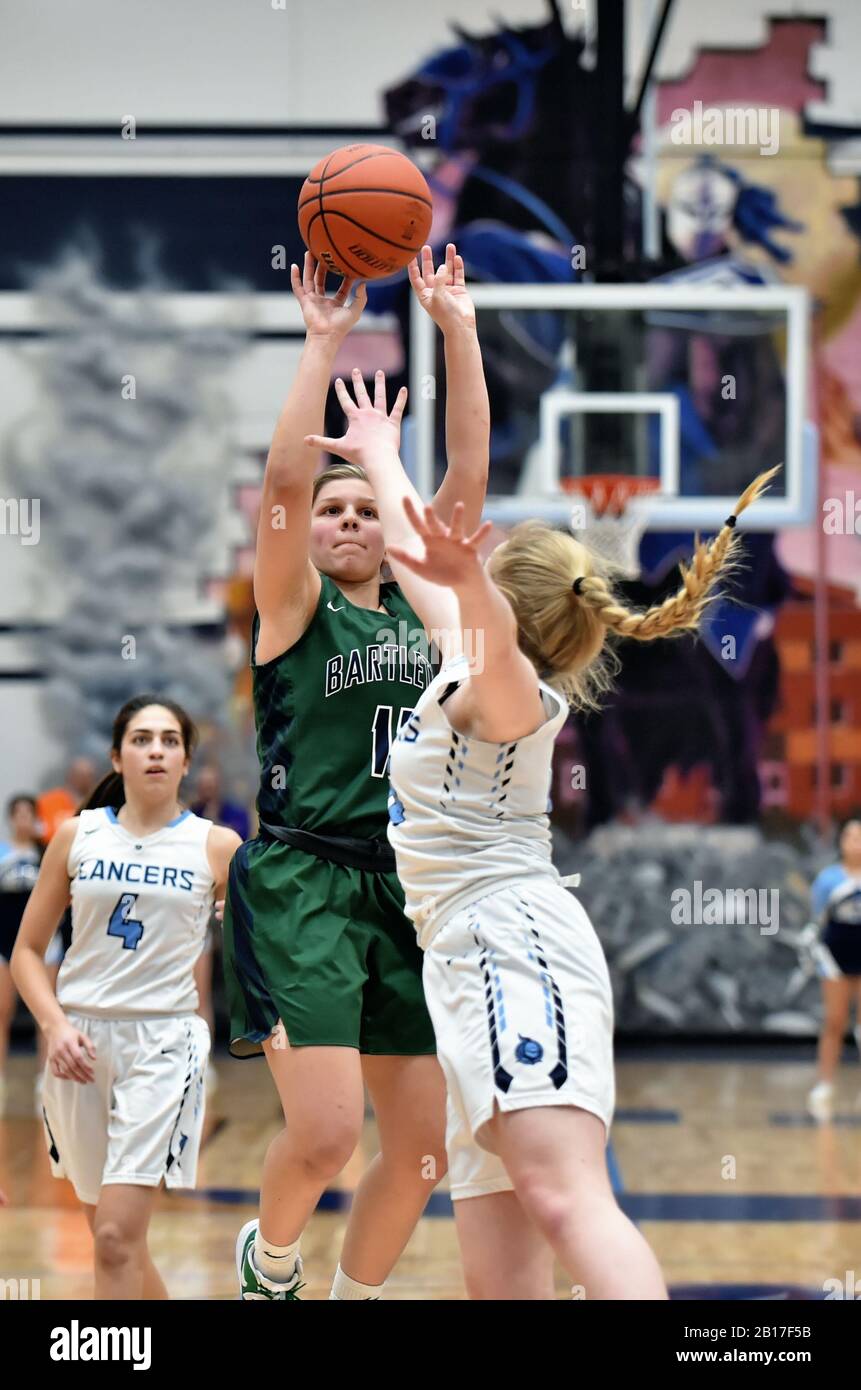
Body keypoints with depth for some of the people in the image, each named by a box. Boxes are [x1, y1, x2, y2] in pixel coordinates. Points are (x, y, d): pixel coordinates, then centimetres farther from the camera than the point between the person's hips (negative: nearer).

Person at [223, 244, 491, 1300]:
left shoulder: (424, 602, 14)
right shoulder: (295, 606, 3)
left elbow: (467, 473, 6)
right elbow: (284, 478, -13)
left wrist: (456, 328, 1)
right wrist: (325, 342, -14)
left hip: (405, 889, 5)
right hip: (303, 883, -5)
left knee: (422, 1150, 4)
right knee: (324, 1131, -17)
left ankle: (353, 1299, 25)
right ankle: (271, 1254, 15)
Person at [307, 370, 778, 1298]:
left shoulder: (508, 692, -9)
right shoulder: (465, 664, 18)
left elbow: (497, 631, -35)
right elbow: (417, 563, 35)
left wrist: (468, 581, -57)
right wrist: (378, 458, 46)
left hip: (510, 939, -10)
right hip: (470, 947, 10)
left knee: (565, 1197, -26)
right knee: (493, 1227, 5)